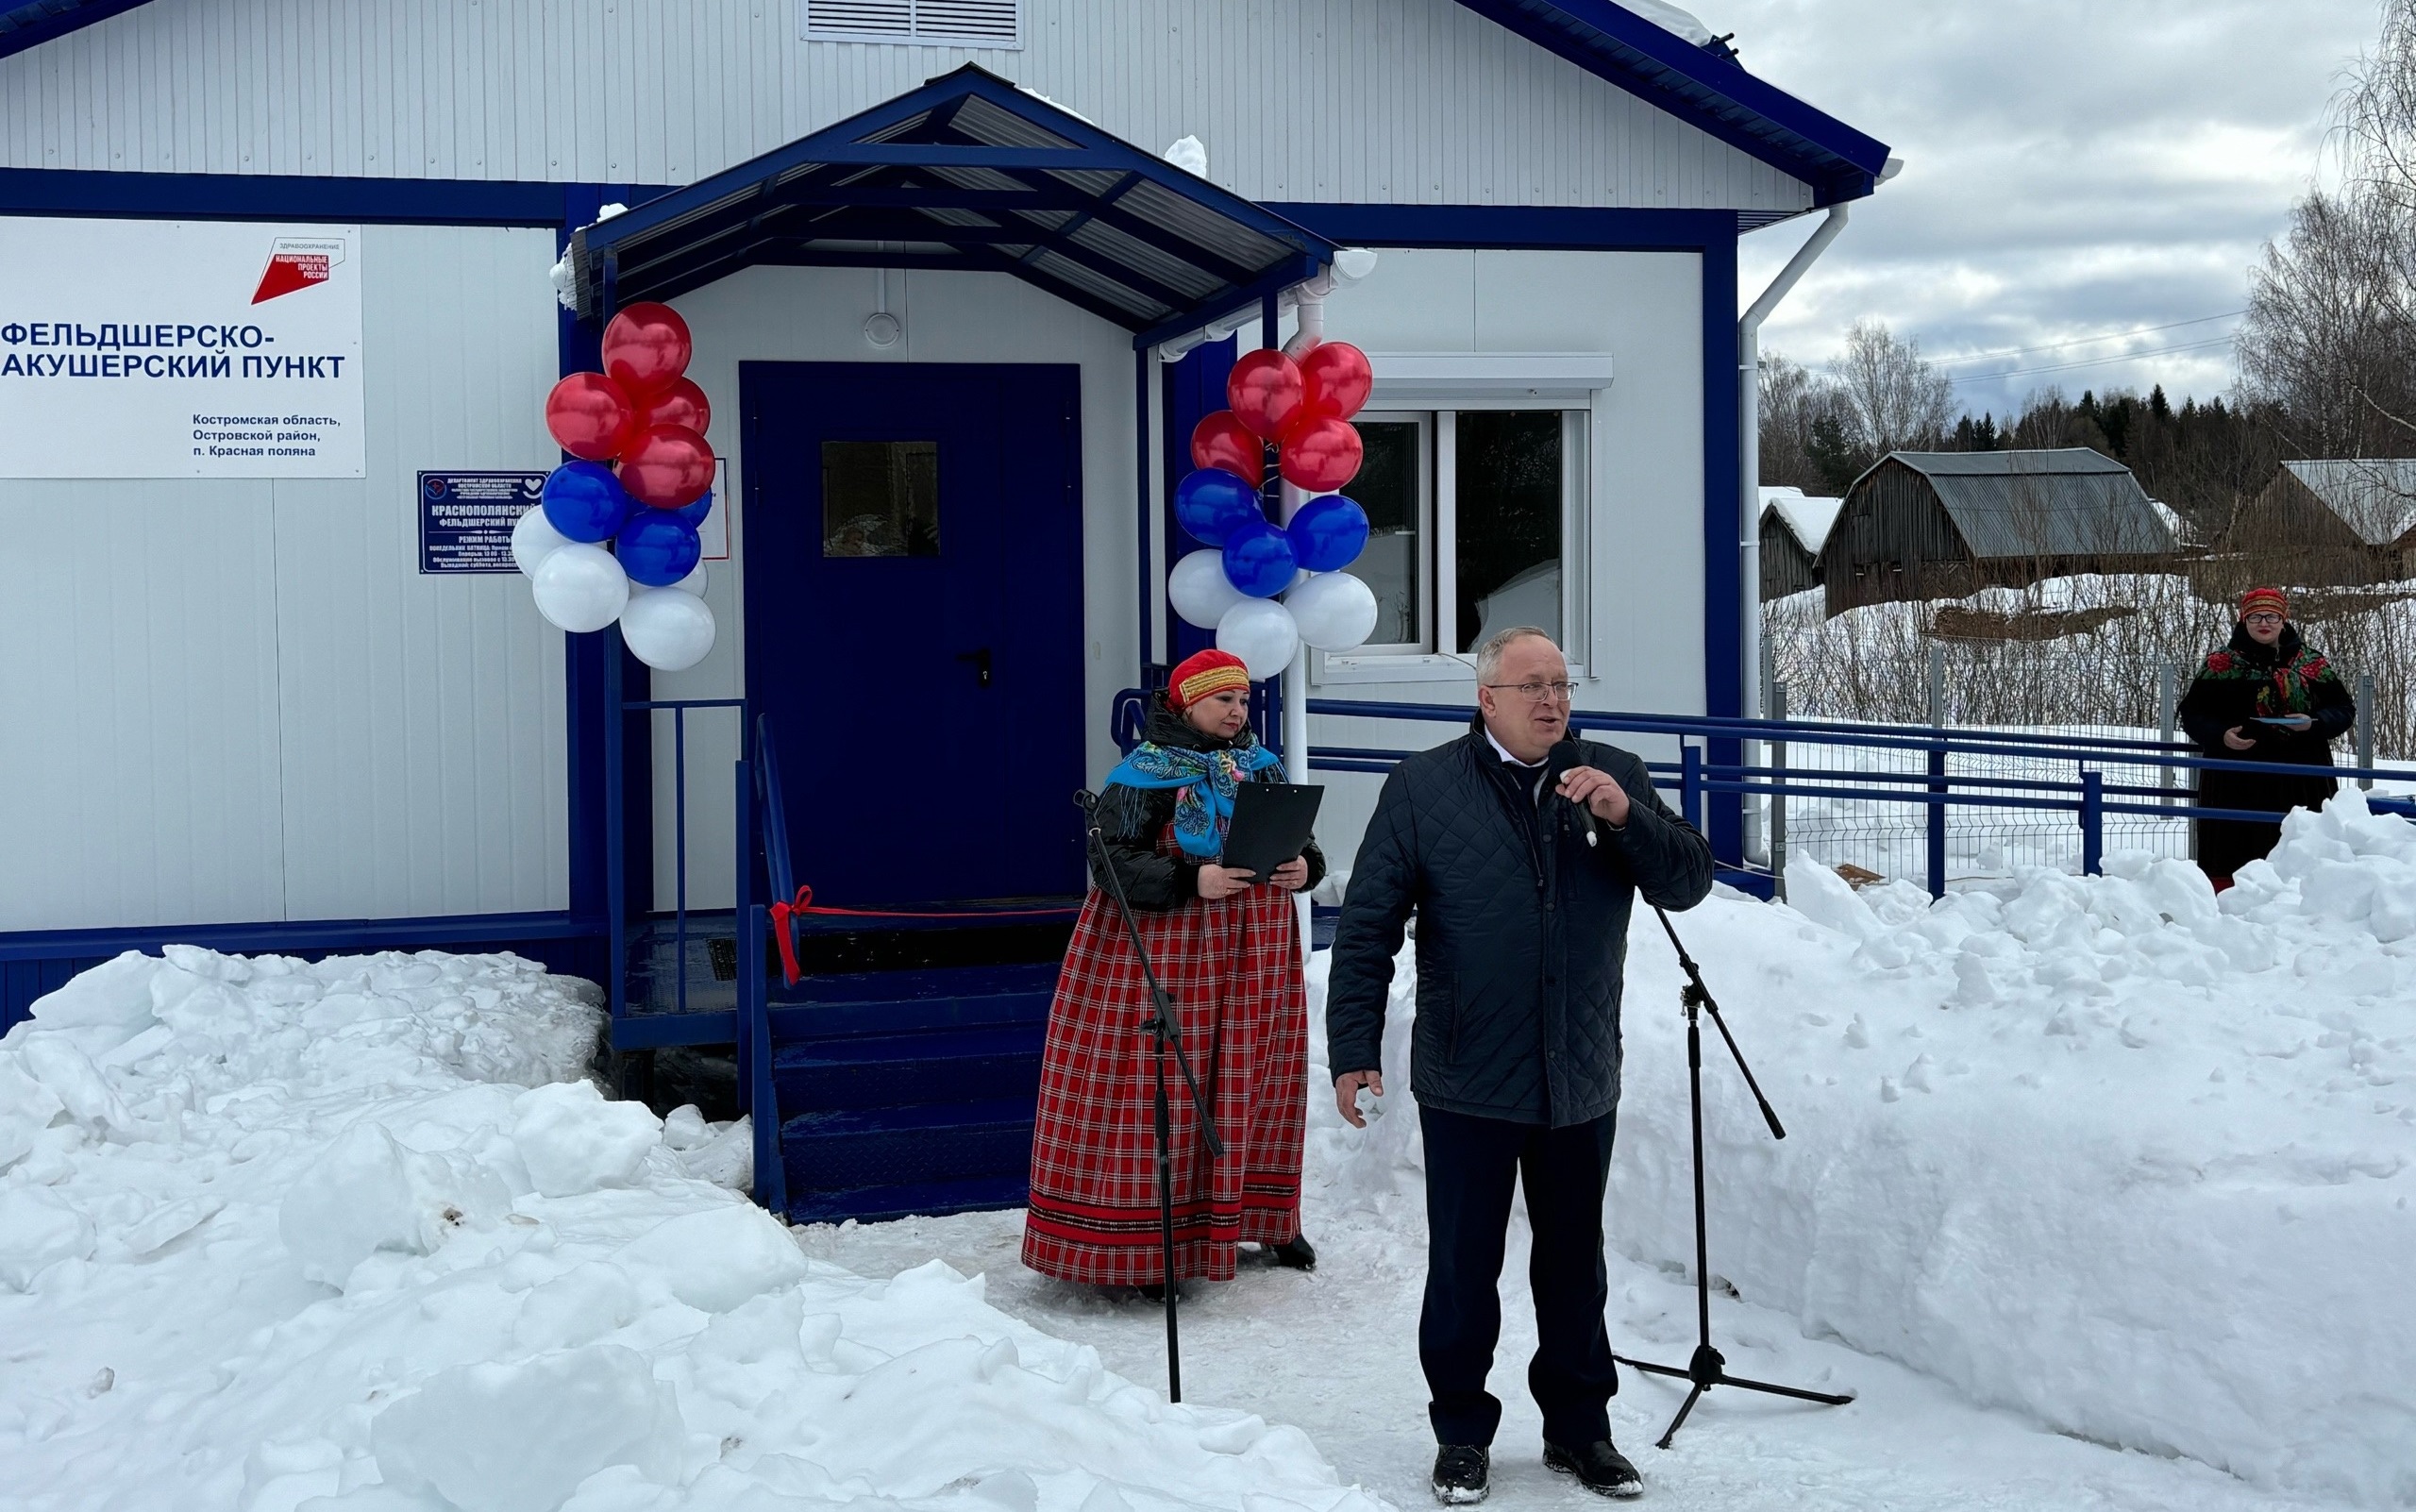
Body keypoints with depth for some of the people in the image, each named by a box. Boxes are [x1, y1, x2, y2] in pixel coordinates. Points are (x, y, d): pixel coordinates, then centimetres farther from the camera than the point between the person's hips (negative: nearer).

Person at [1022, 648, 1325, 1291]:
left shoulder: (1264, 768, 12)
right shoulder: (1146, 771, -8)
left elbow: (1303, 843, 17)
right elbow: (1112, 859, -14)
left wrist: (1303, 867, -7)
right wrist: (1192, 882, -24)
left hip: (1254, 953, 6)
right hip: (1166, 953, -6)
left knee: (1257, 1084, 12)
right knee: (1160, 1088, -5)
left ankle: (1263, 1217, 27)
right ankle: (1146, 1236, 3)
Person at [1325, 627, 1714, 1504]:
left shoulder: (1613, 778, 4)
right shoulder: (1422, 788, -4)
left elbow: (1689, 885, 1)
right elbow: (1367, 928, -4)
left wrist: (1625, 817, -16)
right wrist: (1353, 1051, -9)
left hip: (1582, 1080, 3)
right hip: (1467, 1083, -2)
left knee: (1574, 1265, 15)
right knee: (1463, 1266, 8)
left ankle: (1579, 1427, 29)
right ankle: (1462, 1433, 23)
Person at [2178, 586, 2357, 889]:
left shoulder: (2311, 663, 9)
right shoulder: (2221, 665, 5)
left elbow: (2344, 709, 10)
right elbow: (2192, 713, 6)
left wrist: (2315, 724, -10)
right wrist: (2220, 736, -13)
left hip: (2301, 779, 1)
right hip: (2236, 781, -1)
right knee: (2233, 855, -4)